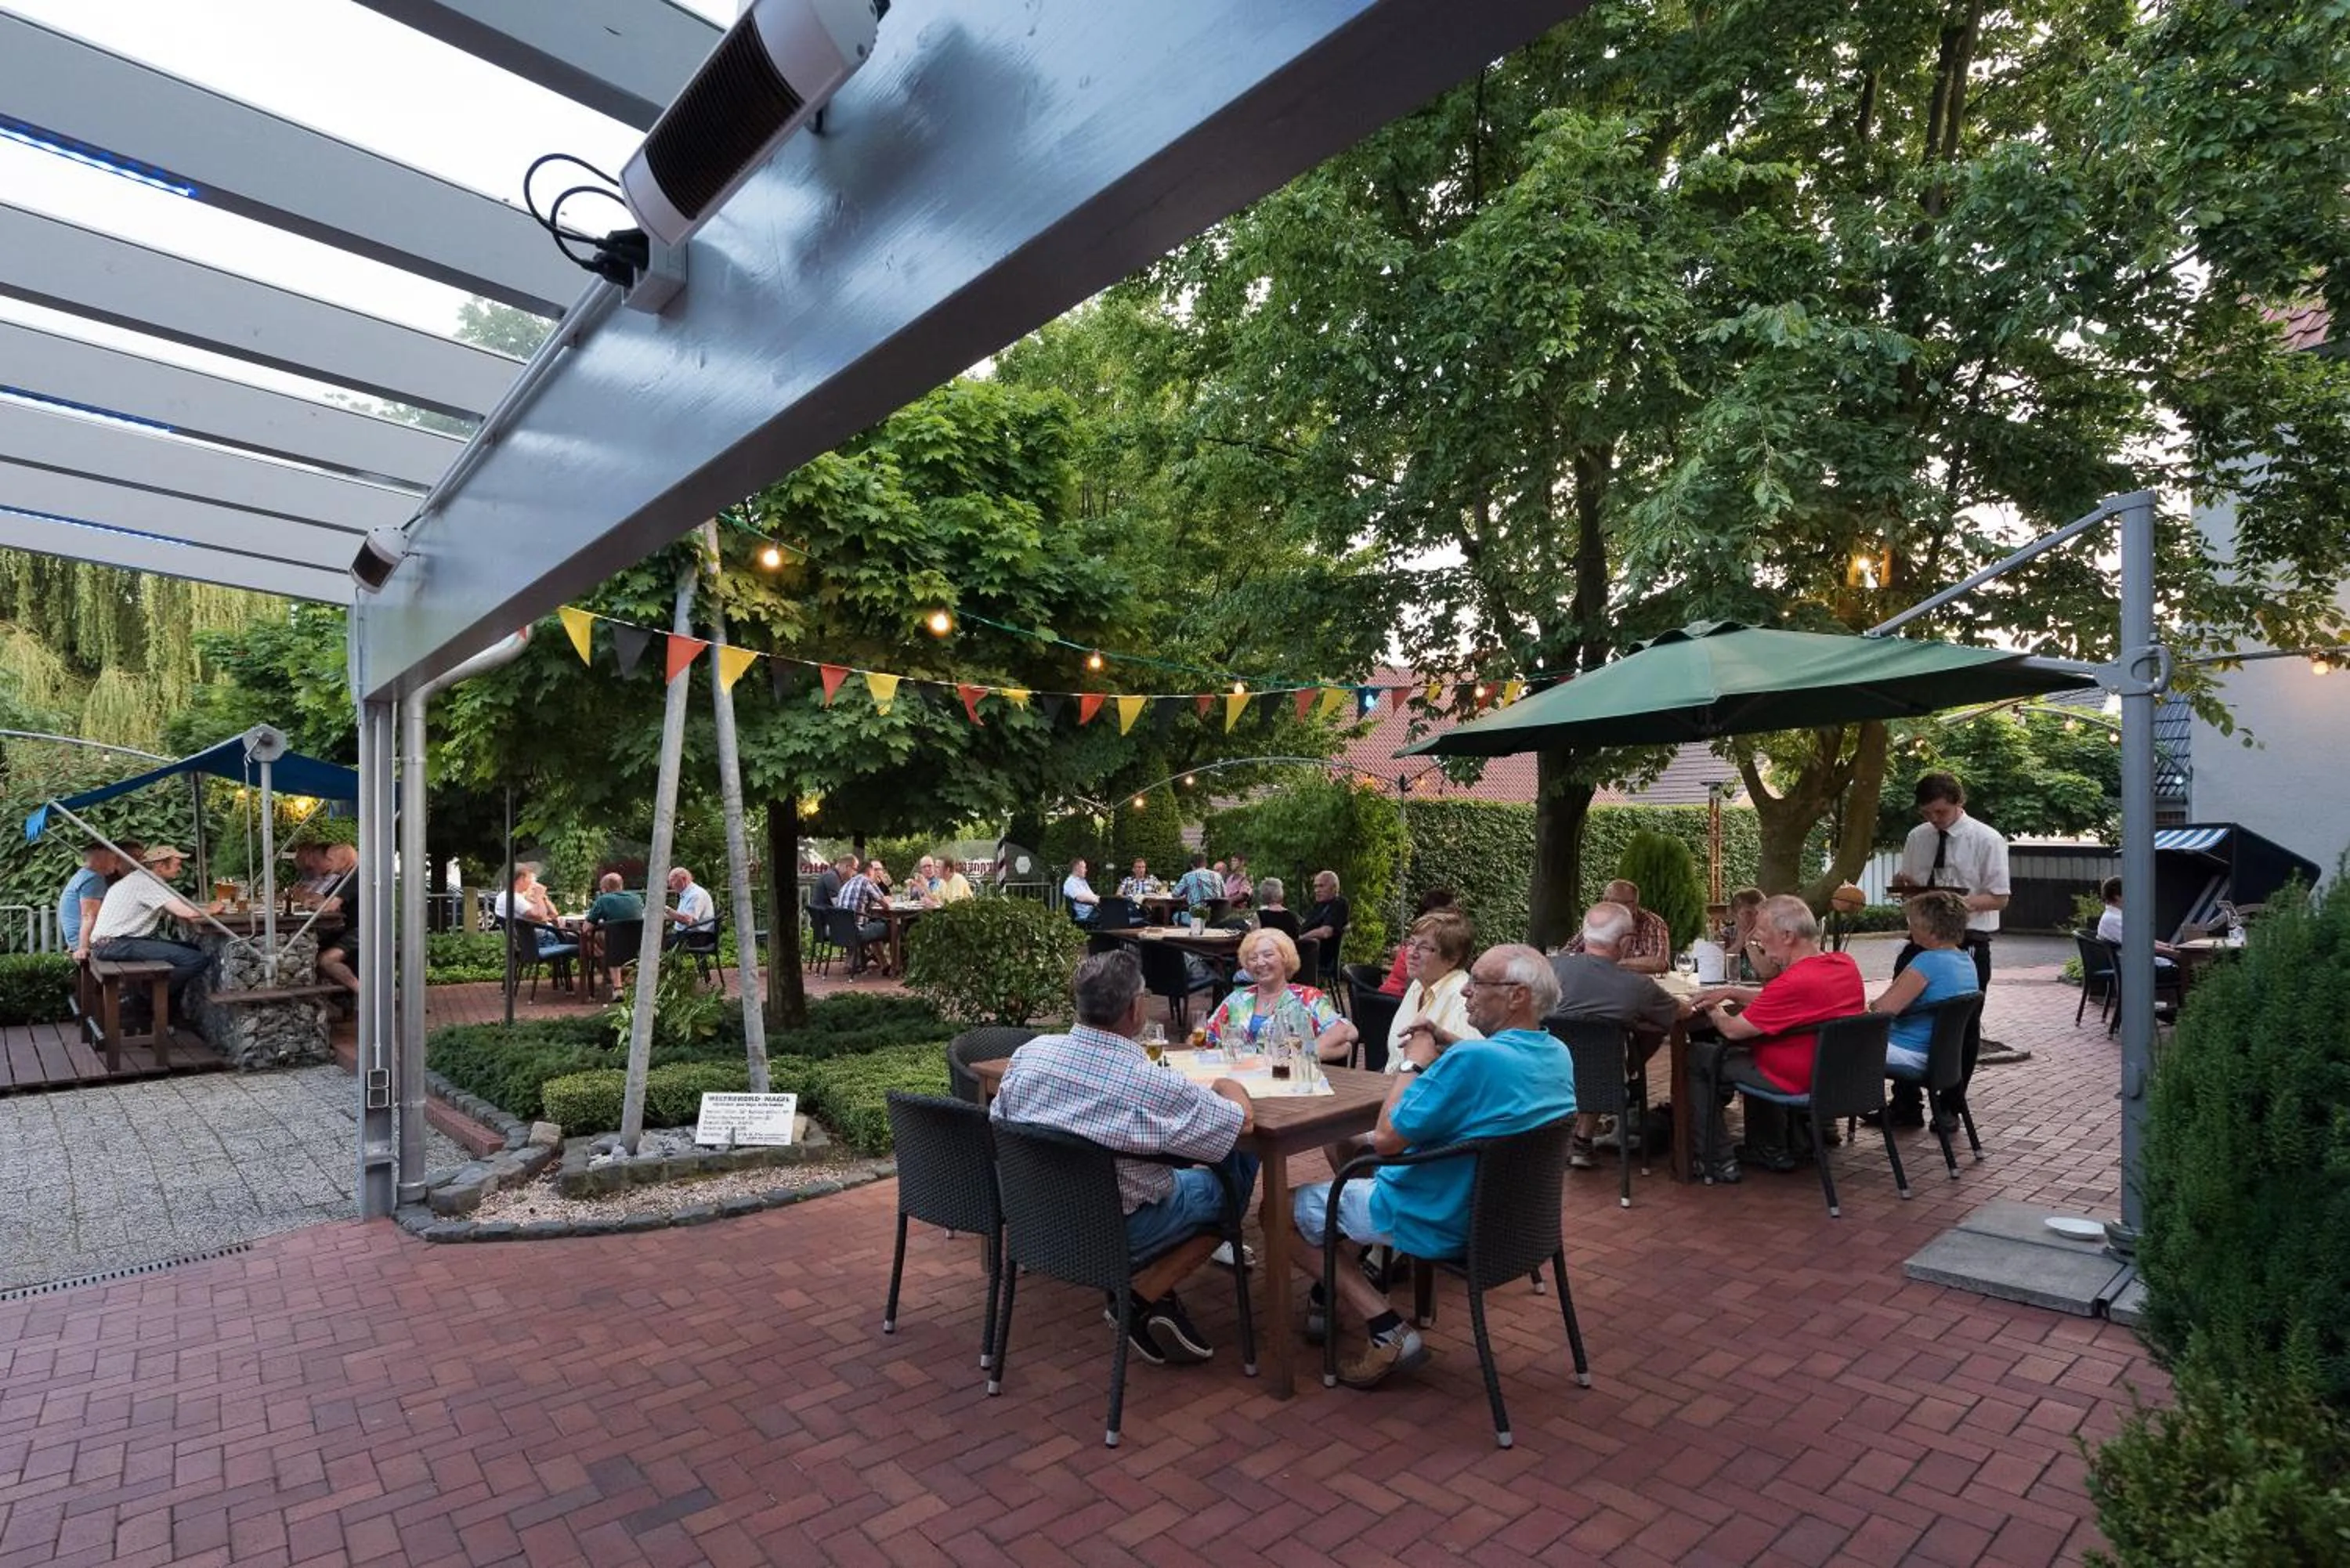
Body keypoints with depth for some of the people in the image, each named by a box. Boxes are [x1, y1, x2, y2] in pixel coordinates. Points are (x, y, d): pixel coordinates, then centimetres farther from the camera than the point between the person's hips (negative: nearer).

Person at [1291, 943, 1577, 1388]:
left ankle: (1387, 1331, -2)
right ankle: (1328, 1296, 30)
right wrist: (1451, 1044, 5)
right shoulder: (1557, 1055, -5)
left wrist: (1413, 1062, -13)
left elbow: (1387, 1138, -25)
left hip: (1440, 1223, -9)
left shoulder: (1473, 1060, -32)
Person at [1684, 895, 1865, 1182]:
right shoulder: (1846, 964, -3)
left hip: (1796, 1083, -9)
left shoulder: (1795, 983, -31)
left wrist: (1712, 1010, 2)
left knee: (1696, 1056, 6)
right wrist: (1731, 992, 4)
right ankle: (1770, 1150, 35)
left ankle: (1717, 1161, 12)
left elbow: (1733, 1030, -20)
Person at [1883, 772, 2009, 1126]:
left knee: (1963, 1029, 10)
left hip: (1968, 943, -4)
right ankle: (1906, 1106, 17)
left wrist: (1963, 902, -27)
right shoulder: (1916, 837, 6)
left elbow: (1999, 898, -9)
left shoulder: (1987, 840, -7)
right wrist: (1904, 884, -8)